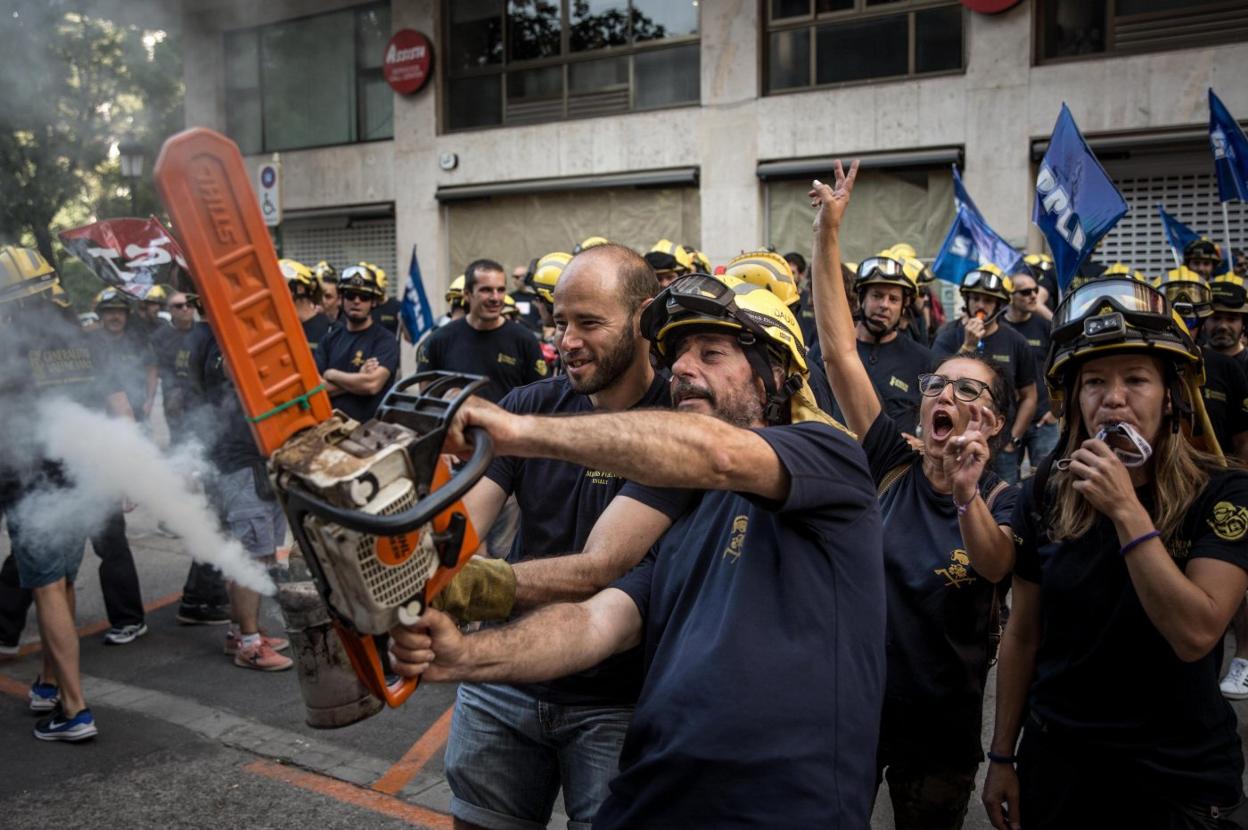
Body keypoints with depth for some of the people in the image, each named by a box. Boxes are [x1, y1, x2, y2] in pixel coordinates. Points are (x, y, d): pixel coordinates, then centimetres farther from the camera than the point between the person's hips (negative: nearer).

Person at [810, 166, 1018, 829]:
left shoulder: (1002, 498, -7)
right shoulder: (892, 464, -6)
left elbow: (994, 565, -30)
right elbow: (839, 350, -13)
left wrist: (967, 495, -50)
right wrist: (828, 230, -18)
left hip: (940, 725, -1)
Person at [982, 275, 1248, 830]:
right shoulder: (1045, 496, -5)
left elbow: (1196, 635, -23)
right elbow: (1022, 636, 1)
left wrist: (1126, 511, -27)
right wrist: (1002, 756, 5)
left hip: (1180, 779, -2)